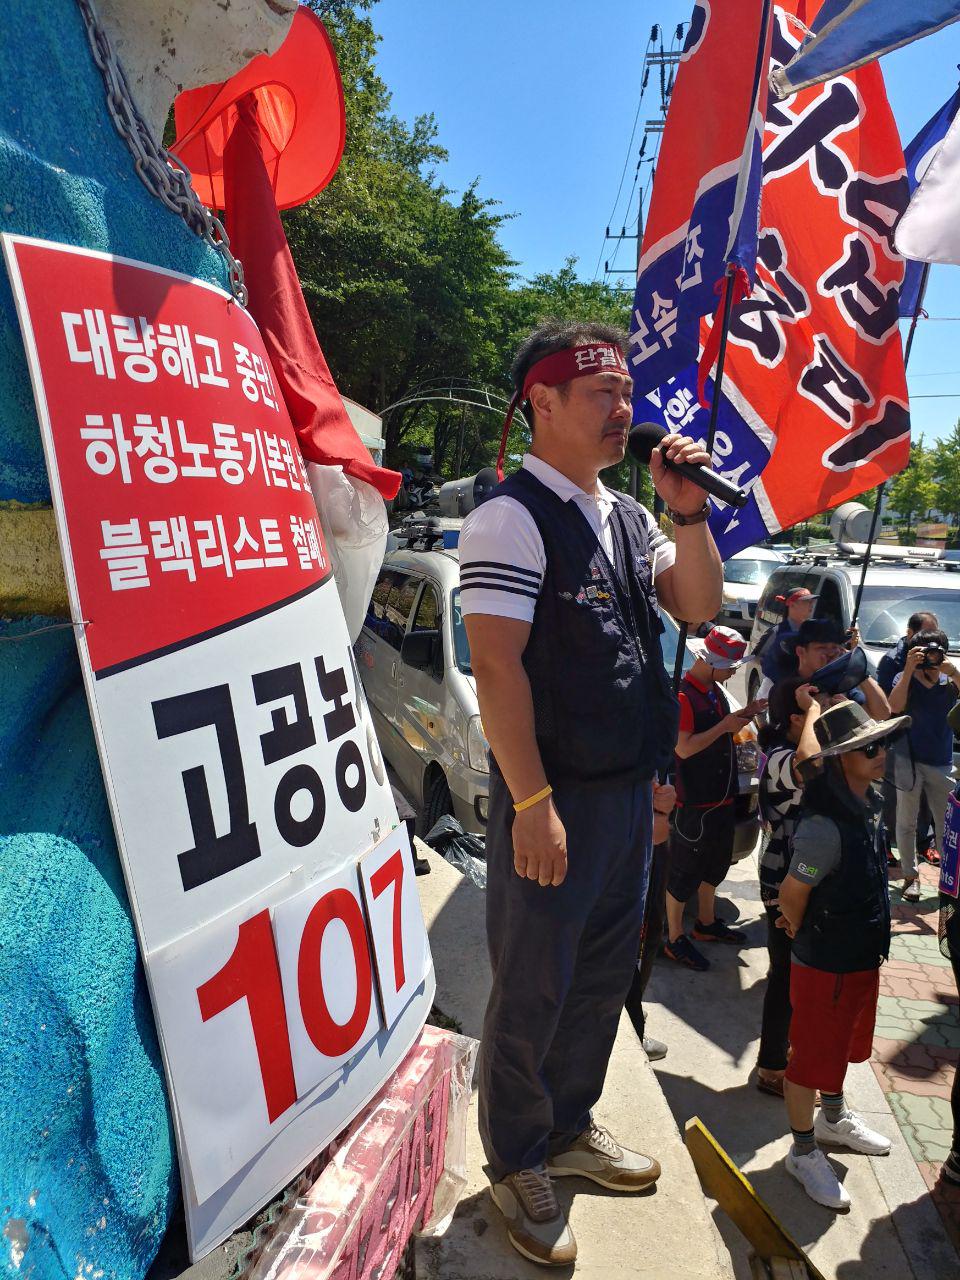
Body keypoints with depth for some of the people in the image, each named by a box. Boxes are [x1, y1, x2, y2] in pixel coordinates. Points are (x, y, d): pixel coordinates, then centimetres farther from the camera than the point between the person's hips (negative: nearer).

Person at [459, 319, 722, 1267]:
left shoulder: (625, 515, 12)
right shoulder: (513, 516, -14)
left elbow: (700, 608, 12)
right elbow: (496, 666, -20)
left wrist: (689, 514, -2)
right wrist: (532, 804, -21)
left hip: (629, 789, 9)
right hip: (553, 795, -8)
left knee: (604, 973, 21)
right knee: (534, 987, 8)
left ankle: (568, 1127, 43)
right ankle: (516, 1163, 32)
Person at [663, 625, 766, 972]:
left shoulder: (714, 691, 11)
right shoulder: (683, 695, -19)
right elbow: (684, 748, -24)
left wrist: (743, 715, 4)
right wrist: (725, 726, -21)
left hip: (722, 797, 10)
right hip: (694, 801, -10)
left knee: (716, 864, 22)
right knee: (684, 871, 1)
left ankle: (707, 923, 39)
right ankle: (674, 939, 14)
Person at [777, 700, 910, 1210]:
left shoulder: (868, 802, -4)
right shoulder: (826, 826, -32)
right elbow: (792, 892, -23)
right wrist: (802, 931, -2)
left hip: (863, 954, 9)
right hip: (826, 964, -9)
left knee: (842, 1044, 28)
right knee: (812, 1057, 10)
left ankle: (834, 1120, 51)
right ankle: (803, 1151, 30)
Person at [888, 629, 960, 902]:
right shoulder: (905, 678, -5)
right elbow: (894, 706, -23)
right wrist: (909, 668, -26)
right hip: (910, 759, -2)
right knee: (907, 822, 6)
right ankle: (911, 877, 17)